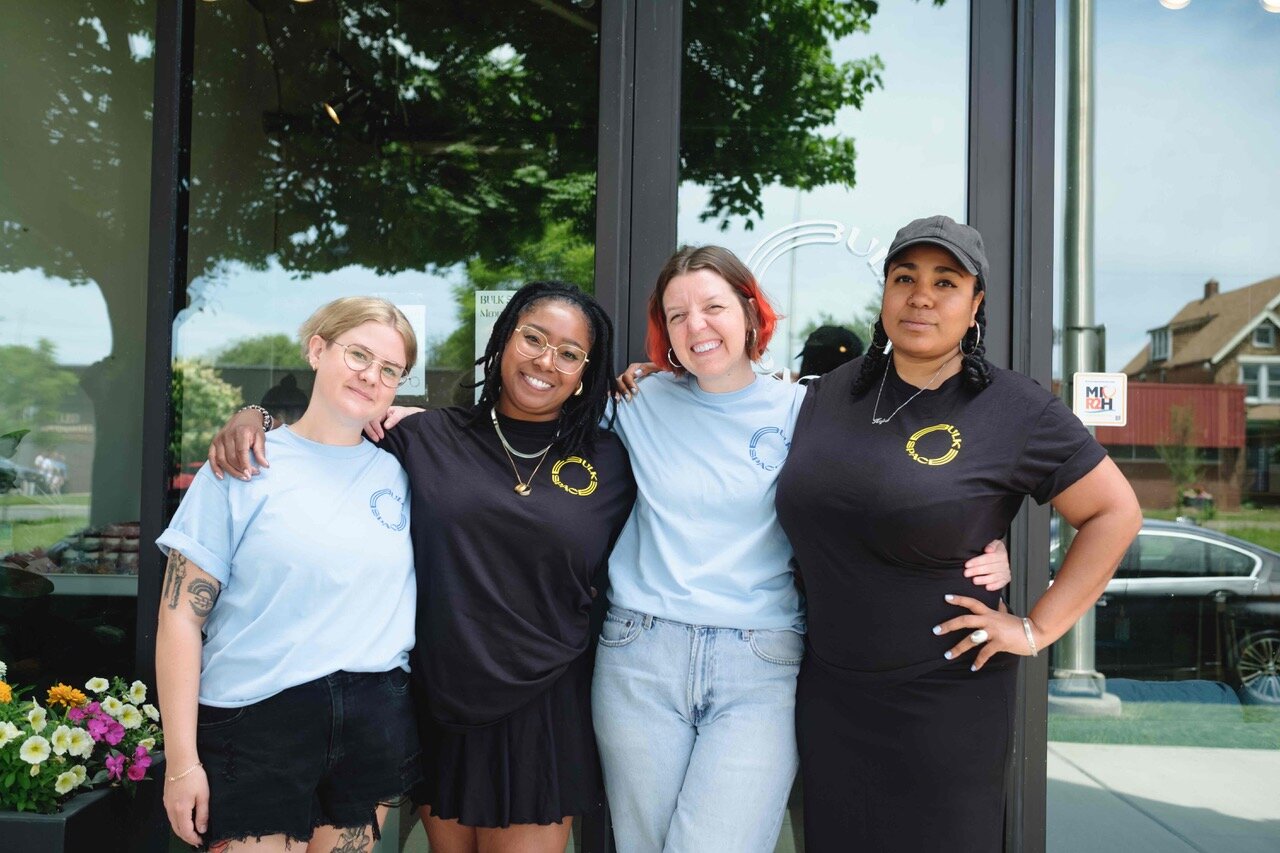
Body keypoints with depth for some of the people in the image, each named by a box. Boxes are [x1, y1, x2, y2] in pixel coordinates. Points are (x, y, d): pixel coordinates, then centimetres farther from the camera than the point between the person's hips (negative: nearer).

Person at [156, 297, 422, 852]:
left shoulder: (399, 469, 5)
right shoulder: (244, 468, -4)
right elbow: (182, 614, -5)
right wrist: (182, 762, -8)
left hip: (375, 720, 3)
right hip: (255, 722, -3)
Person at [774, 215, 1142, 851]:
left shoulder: (1015, 410, -8)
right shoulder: (830, 394, 6)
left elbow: (1114, 512, -4)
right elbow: (798, 509, 21)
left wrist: (1037, 629, -8)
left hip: (944, 701, -4)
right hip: (827, 694, 4)